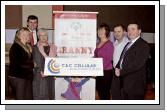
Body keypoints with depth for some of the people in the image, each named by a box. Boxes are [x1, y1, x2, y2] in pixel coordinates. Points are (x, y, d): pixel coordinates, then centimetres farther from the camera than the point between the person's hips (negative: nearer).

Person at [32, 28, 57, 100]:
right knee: (39, 95, -4)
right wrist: (40, 72, -17)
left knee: (50, 94, 7)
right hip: (39, 76, -4)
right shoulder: (35, 48, 2)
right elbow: (34, 62, -5)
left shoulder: (52, 47, 14)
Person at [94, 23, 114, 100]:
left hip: (106, 72, -7)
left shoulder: (109, 44, -12)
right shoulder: (98, 44, 10)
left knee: (105, 92, 2)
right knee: (99, 91, 13)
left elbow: (108, 60, -17)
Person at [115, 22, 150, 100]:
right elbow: (122, 59, 21)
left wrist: (121, 72, -16)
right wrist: (117, 68, 0)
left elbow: (137, 64, -21)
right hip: (125, 82, 8)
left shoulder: (143, 45, -12)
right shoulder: (128, 44, 17)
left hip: (135, 84, -8)